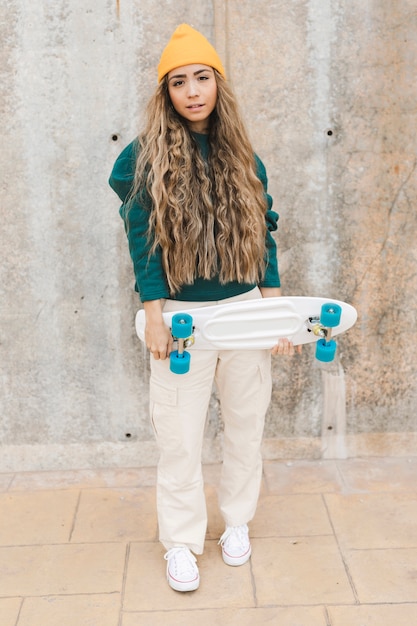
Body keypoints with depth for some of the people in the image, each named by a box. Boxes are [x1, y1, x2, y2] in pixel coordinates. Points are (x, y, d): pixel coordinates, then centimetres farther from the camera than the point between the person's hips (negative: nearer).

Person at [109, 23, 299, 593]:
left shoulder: (244, 158, 4)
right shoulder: (145, 158, -5)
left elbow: (264, 234, 7)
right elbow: (142, 241, -7)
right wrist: (154, 319, -12)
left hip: (245, 310, 3)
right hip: (183, 315, -3)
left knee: (245, 426, 14)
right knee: (180, 438, 4)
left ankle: (237, 521, 35)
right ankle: (181, 542, 22)